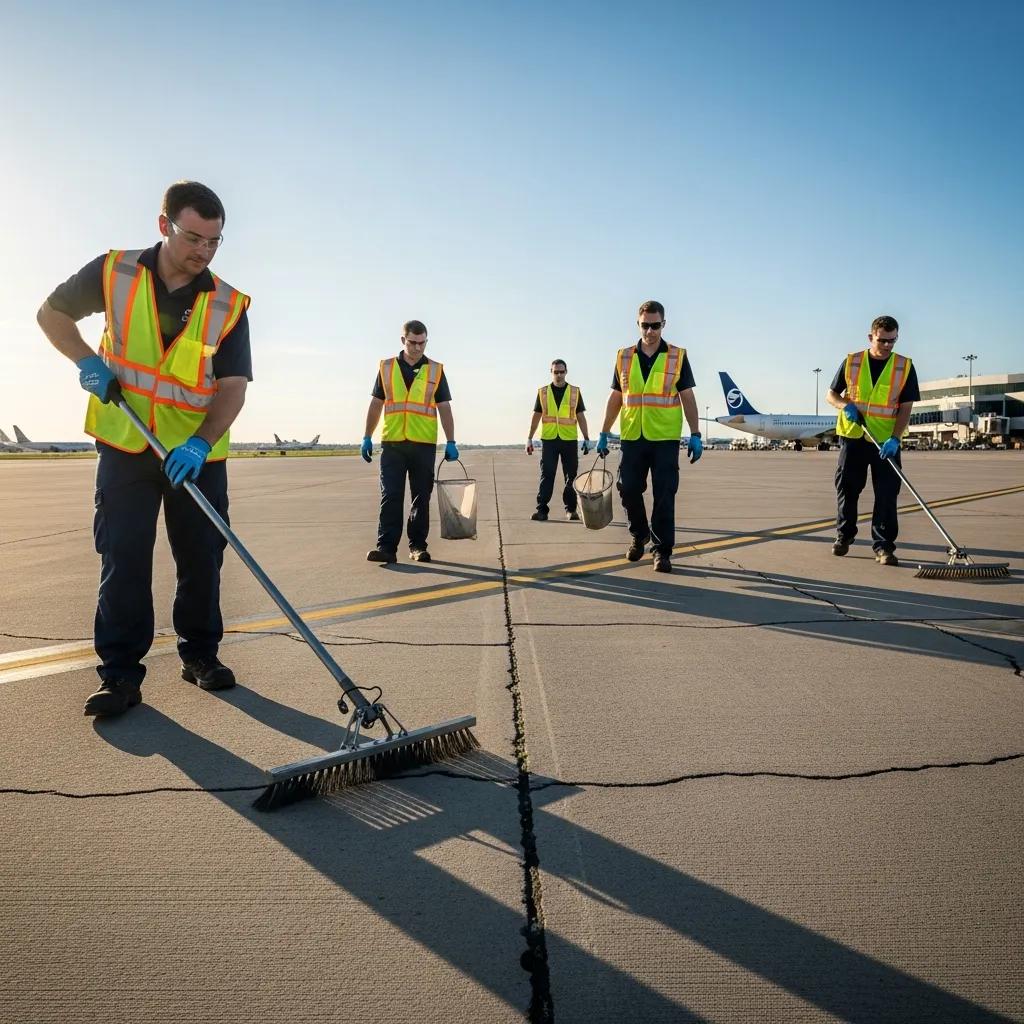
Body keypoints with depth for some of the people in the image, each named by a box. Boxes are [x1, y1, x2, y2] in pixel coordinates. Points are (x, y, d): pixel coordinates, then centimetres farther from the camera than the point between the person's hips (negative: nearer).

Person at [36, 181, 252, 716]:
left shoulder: (228, 305, -5)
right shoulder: (114, 273, -3)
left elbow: (233, 384, -9)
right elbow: (52, 313, 10)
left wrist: (201, 442, -23)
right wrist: (87, 360, -8)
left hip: (198, 452, 1)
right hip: (125, 446, 0)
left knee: (202, 558, 6)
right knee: (123, 560, -1)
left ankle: (201, 654, 24)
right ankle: (121, 674, 7)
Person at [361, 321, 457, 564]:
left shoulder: (436, 371, 6)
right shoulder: (386, 368, 8)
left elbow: (444, 409, 5)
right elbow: (376, 404, 12)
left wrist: (451, 442, -3)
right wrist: (367, 437, 8)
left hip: (424, 445, 0)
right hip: (392, 444, 0)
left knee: (421, 498, 5)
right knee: (390, 497, -3)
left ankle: (417, 546, 15)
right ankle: (386, 548, -2)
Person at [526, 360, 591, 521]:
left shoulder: (575, 392, 6)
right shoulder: (542, 392, 7)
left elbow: (580, 417, 8)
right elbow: (536, 416, 9)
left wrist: (587, 438, 3)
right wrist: (529, 438, 5)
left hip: (569, 440, 0)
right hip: (549, 440, 0)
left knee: (571, 476, 4)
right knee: (546, 475, -1)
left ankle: (571, 509, 12)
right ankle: (542, 509, 0)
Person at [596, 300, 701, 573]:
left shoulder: (678, 357, 3)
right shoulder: (624, 357, 9)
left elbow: (687, 398, 3)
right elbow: (615, 398, 13)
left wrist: (695, 435, -4)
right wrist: (604, 433, 10)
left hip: (665, 439, -2)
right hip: (632, 438, 2)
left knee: (664, 497, -2)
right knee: (628, 490, 5)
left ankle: (662, 551, 7)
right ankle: (639, 535, 29)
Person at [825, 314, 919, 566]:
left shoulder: (905, 367, 1)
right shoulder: (851, 362, 3)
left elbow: (906, 407, -2)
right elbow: (831, 395, 10)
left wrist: (894, 439, -16)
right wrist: (845, 405, -13)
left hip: (887, 441, -1)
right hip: (852, 436, 1)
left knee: (887, 494, -3)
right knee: (847, 488, 8)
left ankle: (883, 546, 2)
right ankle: (844, 535, 25)